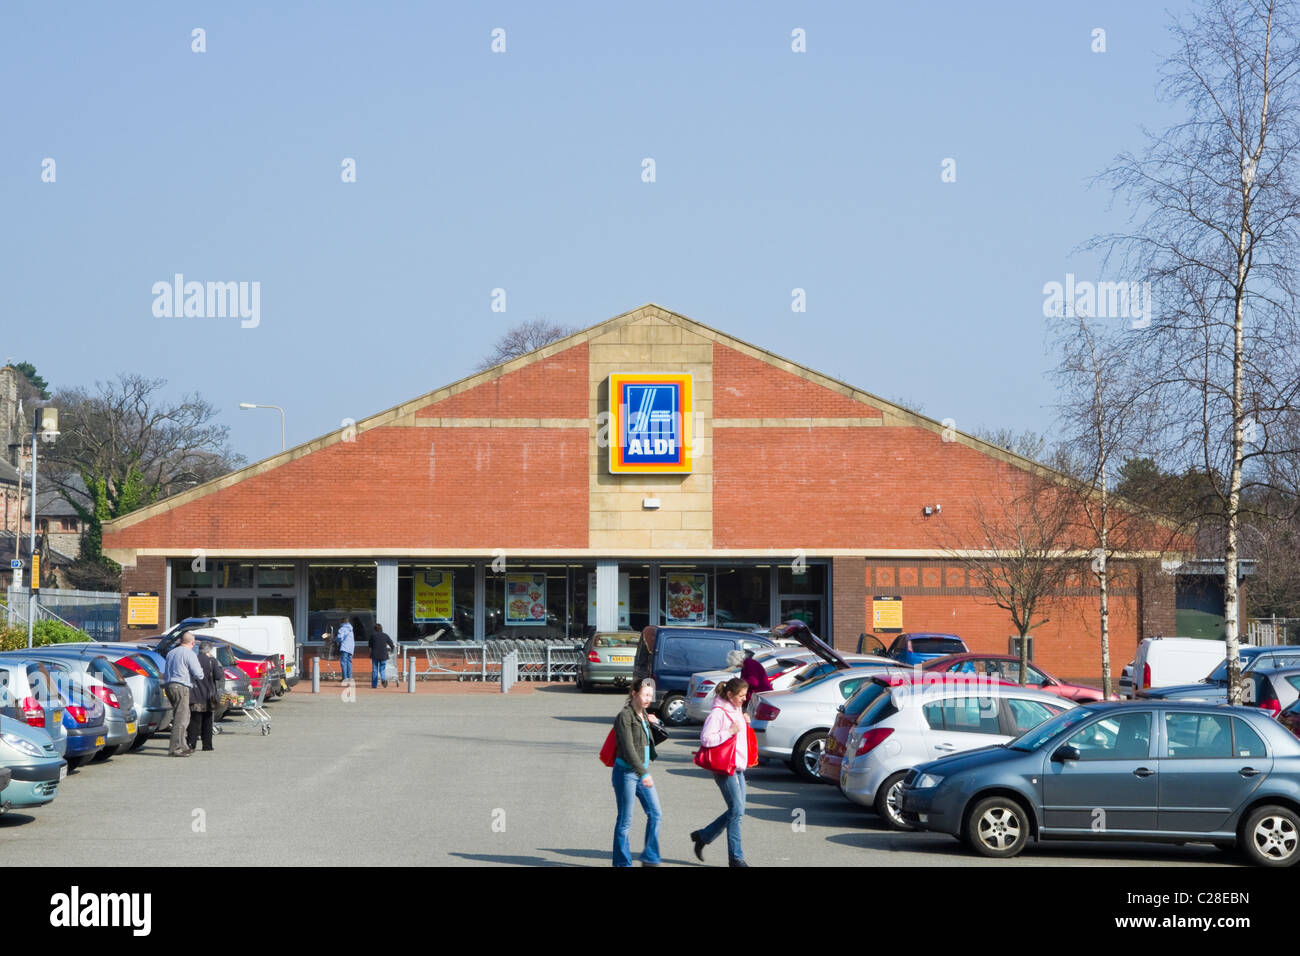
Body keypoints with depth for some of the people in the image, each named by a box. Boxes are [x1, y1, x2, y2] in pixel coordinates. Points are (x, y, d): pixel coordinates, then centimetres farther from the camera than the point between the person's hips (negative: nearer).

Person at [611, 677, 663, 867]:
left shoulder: (644, 716, 11)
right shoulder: (625, 717, -13)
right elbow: (628, 749, -22)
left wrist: (656, 723, 5)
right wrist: (643, 773, -28)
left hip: (642, 771, 8)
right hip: (626, 772, -8)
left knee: (655, 813, 5)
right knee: (625, 821, -1)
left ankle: (650, 858, 13)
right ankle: (622, 862, 8)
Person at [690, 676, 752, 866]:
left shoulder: (736, 711, 14)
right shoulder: (718, 713, -14)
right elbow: (705, 738, -21)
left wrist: (743, 722, 10)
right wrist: (730, 732, -22)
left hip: (738, 767, 9)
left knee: (737, 811, 10)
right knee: (737, 811, -10)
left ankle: (702, 836, 25)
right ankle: (736, 858, -4)